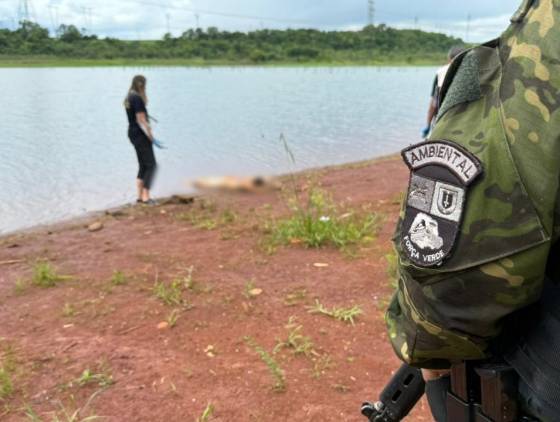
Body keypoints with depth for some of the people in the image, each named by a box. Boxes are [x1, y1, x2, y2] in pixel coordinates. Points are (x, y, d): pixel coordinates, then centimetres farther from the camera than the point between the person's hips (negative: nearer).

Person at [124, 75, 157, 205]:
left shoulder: (129, 97, 11)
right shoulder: (137, 98, -17)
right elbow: (141, 120, -19)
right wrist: (150, 135, -16)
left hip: (132, 133, 10)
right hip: (140, 134, -10)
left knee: (143, 166, 15)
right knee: (151, 165, -7)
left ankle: (140, 196, 18)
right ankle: (145, 196, -8)